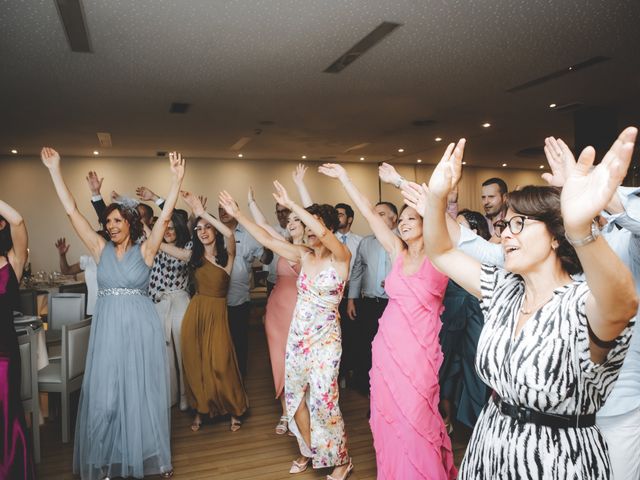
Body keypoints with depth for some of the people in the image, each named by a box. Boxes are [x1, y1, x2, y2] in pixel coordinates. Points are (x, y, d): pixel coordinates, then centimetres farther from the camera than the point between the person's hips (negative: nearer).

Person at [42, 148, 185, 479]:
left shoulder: (145, 250, -1)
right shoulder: (100, 249, 4)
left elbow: (165, 216, -13)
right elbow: (71, 211, 0)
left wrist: (176, 181, -23)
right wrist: (55, 170, -4)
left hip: (141, 327, -2)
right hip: (108, 328, 2)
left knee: (143, 393, 8)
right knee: (104, 395, 6)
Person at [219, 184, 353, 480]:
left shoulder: (341, 257, -11)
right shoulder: (304, 255, 4)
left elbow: (322, 233, -31)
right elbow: (267, 240, 2)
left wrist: (291, 205, -30)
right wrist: (238, 215, -1)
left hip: (325, 337, -6)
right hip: (297, 335, 6)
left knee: (323, 399, -3)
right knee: (295, 394, 12)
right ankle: (309, 451, 33)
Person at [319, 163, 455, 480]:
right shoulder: (397, 252, 6)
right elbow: (369, 213, 6)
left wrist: (398, 182, -20)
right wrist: (344, 178, 7)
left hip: (419, 350, -5)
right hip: (387, 346, 5)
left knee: (416, 420, 6)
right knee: (389, 418, 14)